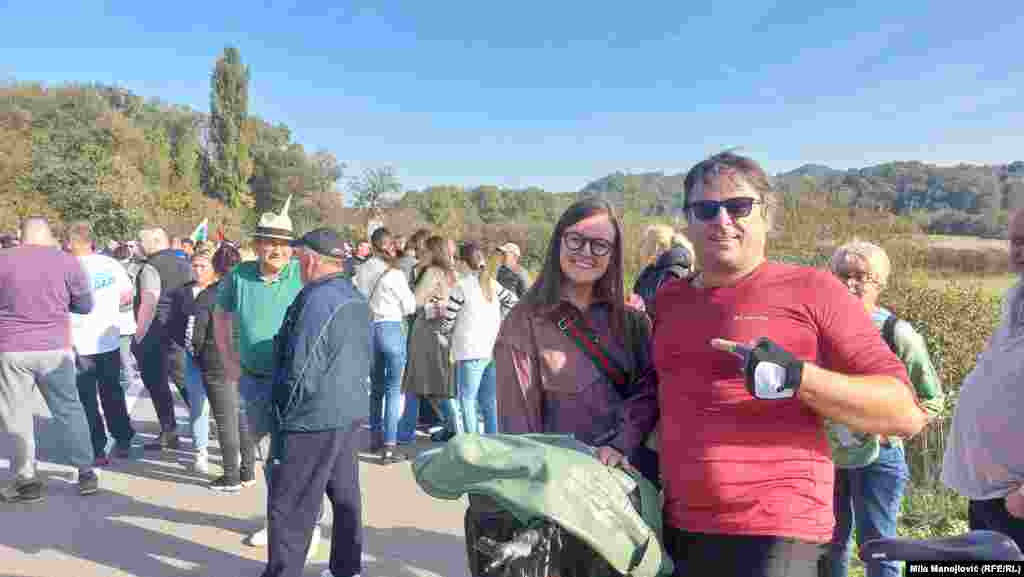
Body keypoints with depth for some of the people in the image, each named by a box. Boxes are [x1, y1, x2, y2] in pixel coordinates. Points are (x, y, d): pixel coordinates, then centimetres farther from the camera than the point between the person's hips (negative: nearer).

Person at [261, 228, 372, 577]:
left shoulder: (318, 300, -18)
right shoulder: (357, 298, 9)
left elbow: (301, 371, -17)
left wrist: (286, 411, -5)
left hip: (315, 418, -9)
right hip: (351, 411, 9)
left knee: (290, 506, 2)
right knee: (346, 493, 17)